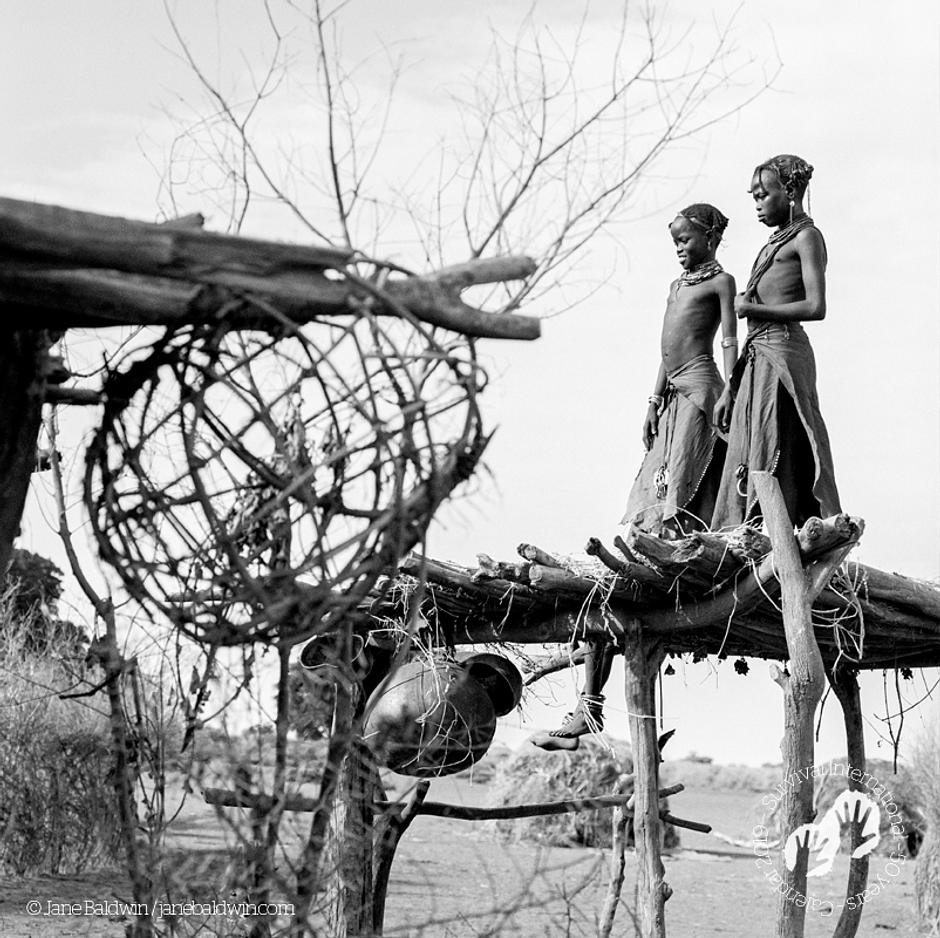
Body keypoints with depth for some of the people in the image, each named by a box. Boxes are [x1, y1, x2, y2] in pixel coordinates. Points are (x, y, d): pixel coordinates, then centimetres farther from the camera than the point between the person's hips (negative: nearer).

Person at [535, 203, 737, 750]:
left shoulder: (721, 282, 3)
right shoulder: (678, 285, 27)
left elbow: (730, 341, -6)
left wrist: (727, 394, -17)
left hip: (700, 389, -9)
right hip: (673, 396, 9)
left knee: (679, 497, -17)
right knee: (645, 510, 0)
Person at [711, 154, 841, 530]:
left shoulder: (806, 236, -1)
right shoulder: (774, 244, 22)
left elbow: (816, 308, -14)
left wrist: (750, 308, -7)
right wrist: (730, 389, 17)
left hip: (783, 356, -8)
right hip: (757, 358, 8)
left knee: (771, 462, -12)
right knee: (744, 461, 3)